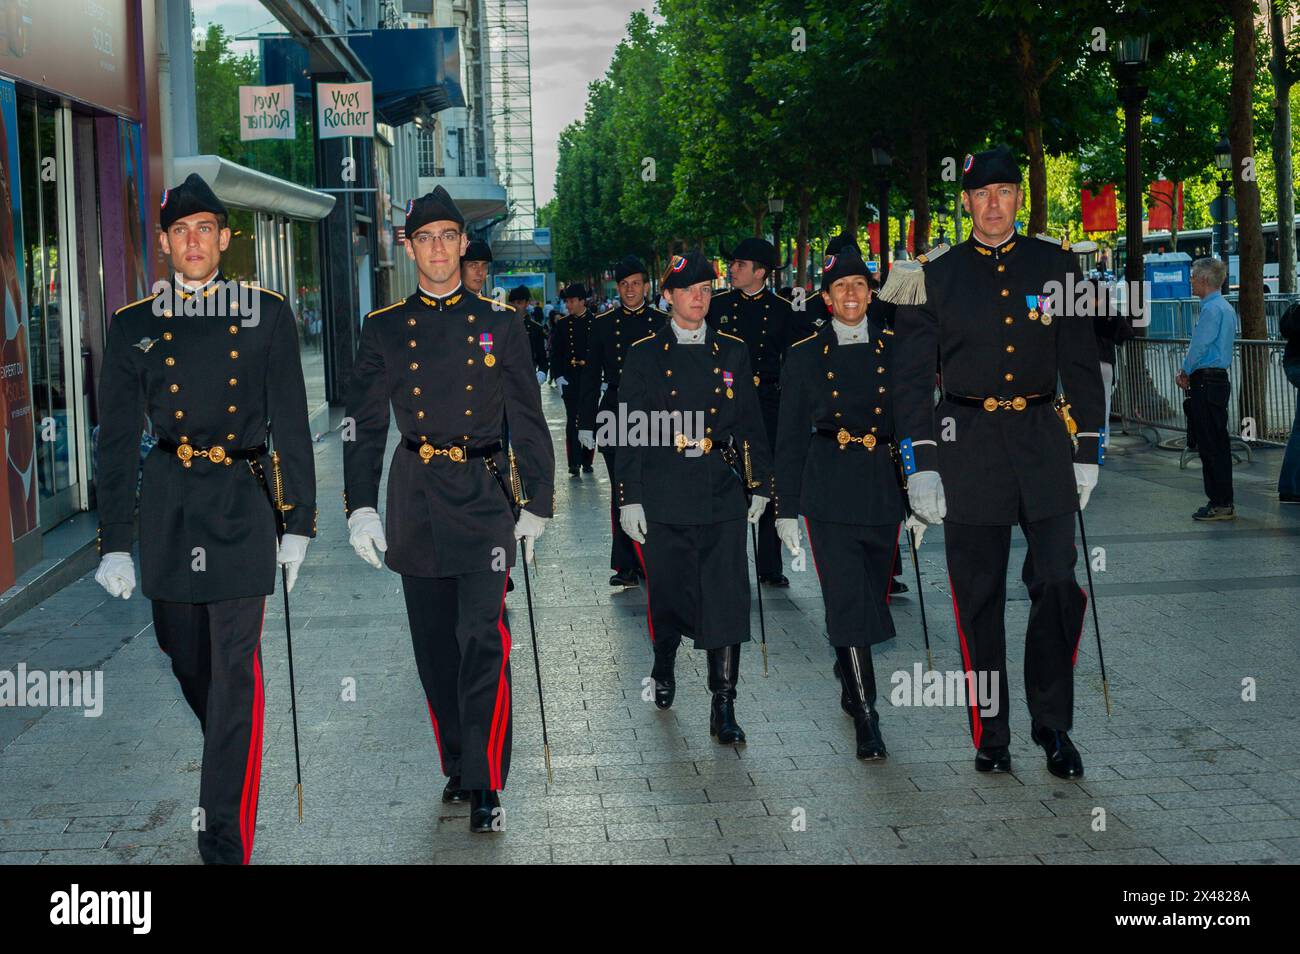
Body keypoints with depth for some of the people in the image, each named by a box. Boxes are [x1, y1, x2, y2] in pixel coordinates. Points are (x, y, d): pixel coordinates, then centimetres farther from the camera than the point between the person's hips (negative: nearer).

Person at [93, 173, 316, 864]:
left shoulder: (266, 315, 3)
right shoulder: (134, 327, 5)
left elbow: (291, 424, 5)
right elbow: (116, 440, 5)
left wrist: (298, 523, 1)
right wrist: (114, 543, -1)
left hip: (242, 503, -2)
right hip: (167, 507, 3)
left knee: (235, 668, -6)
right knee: (186, 657, 14)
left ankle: (225, 838, -3)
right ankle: (231, 761, 43)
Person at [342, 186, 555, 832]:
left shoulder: (500, 326, 4)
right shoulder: (384, 330, 6)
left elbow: (529, 424, 6)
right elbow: (363, 426, 7)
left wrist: (536, 507, 2)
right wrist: (361, 508, -1)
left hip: (484, 499, -2)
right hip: (415, 505, 2)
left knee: (482, 640, -12)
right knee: (434, 649, 9)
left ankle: (485, 787, -7)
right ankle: (457, 767, 25)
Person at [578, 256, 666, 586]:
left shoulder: (663, 323, 5)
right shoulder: (603, 324, 6)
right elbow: (591, 377, 7)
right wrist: (586, 423, 2)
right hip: (614, 418, 0)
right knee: (621, 492, -1)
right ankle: (626, 567, 1)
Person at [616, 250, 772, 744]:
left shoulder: (732, 352, 8)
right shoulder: (644, 355, 3)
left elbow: (751, 423, 11)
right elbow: (630, 430, 2)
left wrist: (759, 485, 7)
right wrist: (628, 497, -3)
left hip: (722, 494, 1)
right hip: (664, 495, 0)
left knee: (726, 597, -6)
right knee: (667, 592, 10)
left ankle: (723, 708, -2)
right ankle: (664, 670, 38)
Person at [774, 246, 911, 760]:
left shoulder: (895, 348, 8)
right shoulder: (805, 355, 4)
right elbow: (790, 437, 5)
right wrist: (786, 508, 2)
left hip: (883, 490, 2)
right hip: (829, 492, -2)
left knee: (872, 597, 11)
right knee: (848, 601, -10)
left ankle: (850, 680, 36)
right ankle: (866, 718, -7)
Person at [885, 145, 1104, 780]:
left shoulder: (1056, 263, 7)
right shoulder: (933, 274, 4)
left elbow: (1080, 364, 9)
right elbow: (912, 375, 3)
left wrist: (1087, 452, 4)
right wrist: (920, 465, -4)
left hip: (1043, 436, 1)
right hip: (967, 442, -1)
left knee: (1060, 584, -6)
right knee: (978, 596, 2)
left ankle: (1052, 725, 10)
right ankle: (990, 736, 12)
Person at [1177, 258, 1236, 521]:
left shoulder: (1212, 309, -15)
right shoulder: (1225, 307, 17)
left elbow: (1199, 346, -15)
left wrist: (1185, 372, 0)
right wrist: (1189, 372, 12)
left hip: (1206, 382, -10)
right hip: (1218, 379, 10)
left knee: (1211, 445, -7)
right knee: (1217, 444, 12)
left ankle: (1221, 504, -5)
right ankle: (1222, 502, 16)